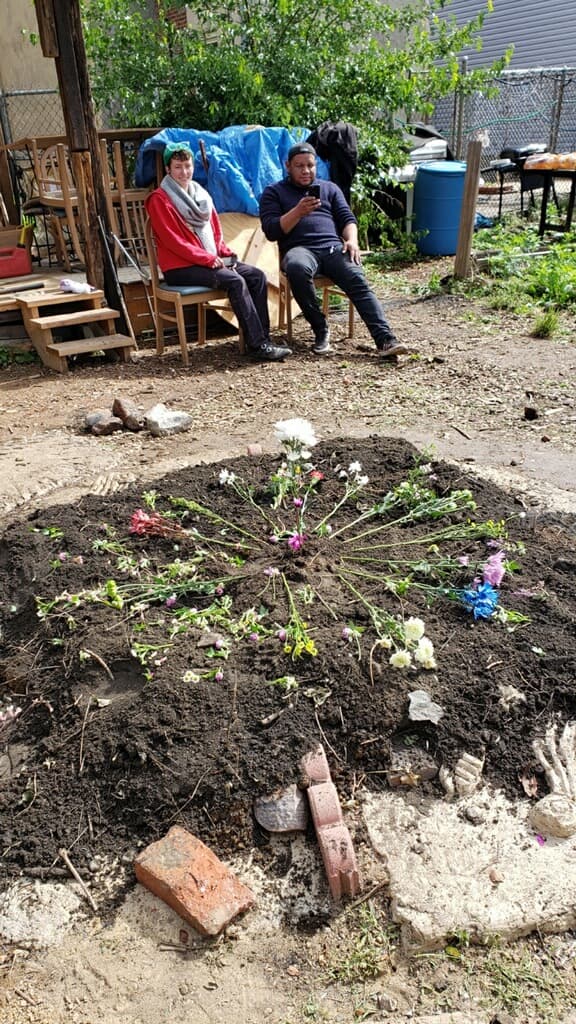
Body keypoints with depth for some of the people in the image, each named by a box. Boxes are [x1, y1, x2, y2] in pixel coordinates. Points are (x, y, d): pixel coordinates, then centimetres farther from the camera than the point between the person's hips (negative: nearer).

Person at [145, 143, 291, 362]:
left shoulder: (201, 194, 19)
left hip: (212, 260, 8)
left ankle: (263, 339, -15)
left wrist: (225, 253, 1)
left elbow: (216, 230, 21)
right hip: (179, 268, -7)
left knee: (257, 276, -11)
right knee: (234, 280, -28)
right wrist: (207, 258, -18)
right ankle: (257, 345, -28)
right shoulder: (159, 199, -4)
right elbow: (172, 240, -13)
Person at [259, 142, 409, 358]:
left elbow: (347, 219, 18)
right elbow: (271, 231, 4)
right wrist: (298, 211, -10)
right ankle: (320, 330, -25)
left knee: (359, 281, -27)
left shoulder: (329, 188, 27)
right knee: (297, 268, -39)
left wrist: (352, 239, -5)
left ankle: (385, 339, -39)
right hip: (299, 249, -2)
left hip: (333, 247, 3)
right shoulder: (273, 192, 18)